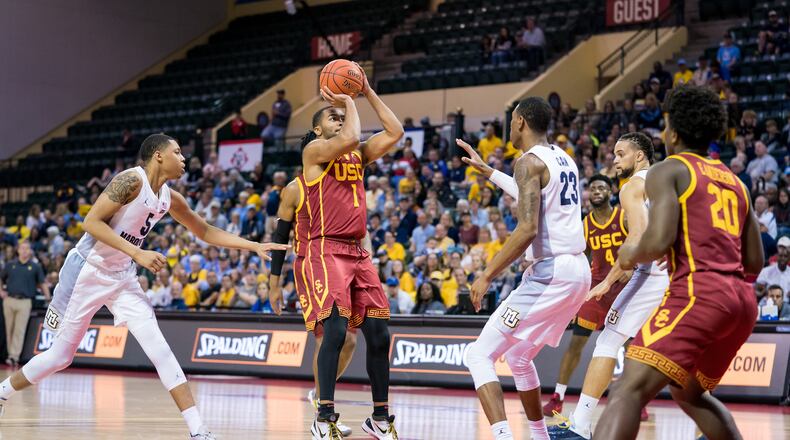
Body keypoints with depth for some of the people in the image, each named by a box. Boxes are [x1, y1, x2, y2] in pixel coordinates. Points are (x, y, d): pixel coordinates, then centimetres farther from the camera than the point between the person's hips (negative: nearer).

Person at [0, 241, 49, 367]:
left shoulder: (35, 266, 5)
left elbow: (42, 283, 9)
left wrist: (47, 296, -3)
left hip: (25, 302, -2)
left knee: (20, 331, -8)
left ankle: (14, 356, -11)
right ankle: (10, 354, 16)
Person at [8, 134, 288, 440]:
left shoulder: (170, 199, 3)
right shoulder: (132, 180, -19)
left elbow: (206, 232, 15)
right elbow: (92, 222, -23)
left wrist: (254, 246, 7)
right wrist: (138, 254, -27)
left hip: (123, 278, 6)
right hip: (88, 272, -6)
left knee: (158, 348, -9)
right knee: (61, 355, 4)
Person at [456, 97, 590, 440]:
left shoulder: (529, 161, -10)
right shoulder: (564, 159, 17)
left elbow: (527, 230, -22)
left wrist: (487, 275, -18)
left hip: (550, 273, -9)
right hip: (579, 271, 9)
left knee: (479, 356, -6)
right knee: (519, 356, 27)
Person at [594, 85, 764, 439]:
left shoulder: (667, 171, 3)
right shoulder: (735, 182, 23)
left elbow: (659, 241, -12)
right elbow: (754, 263, 21)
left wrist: (632, 254, 8)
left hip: (699, 293, -8)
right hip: (743, 300, 8)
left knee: (630, 389, -18)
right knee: (688, 392, 29)